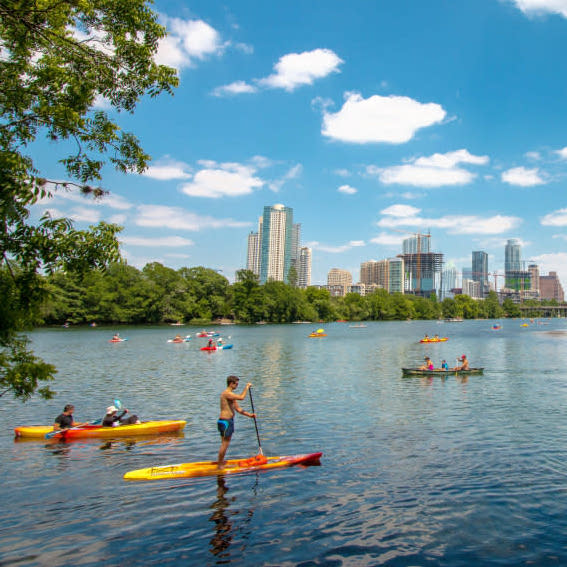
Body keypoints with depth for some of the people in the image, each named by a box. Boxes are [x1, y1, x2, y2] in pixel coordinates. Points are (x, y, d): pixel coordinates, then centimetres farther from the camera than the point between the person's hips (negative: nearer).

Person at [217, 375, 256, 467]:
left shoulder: (231, 395, 15)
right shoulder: (226, 393, -17)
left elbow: (238, 409, 16)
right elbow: (241, 397, -28)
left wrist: (249, 415, 7)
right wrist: (247, 387, -14)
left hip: (229, 421, 10)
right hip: (225, 422, -10)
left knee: (226, 444, 16)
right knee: (225, 444, -4)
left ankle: (221, 462, 25)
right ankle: (220, 465, 4)